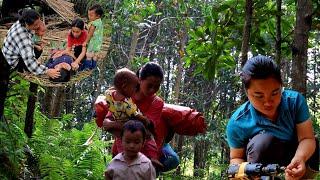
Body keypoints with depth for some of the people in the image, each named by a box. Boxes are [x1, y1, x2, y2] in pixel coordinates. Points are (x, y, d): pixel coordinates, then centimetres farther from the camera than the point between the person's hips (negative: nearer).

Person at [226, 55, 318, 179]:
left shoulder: (295, 101, -16)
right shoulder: (237, 123, -21)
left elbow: (307, 138, -21)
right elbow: (236, 157, -8)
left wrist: (300, 158, -45)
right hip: (261, 163, -2)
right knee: (263, 141, -34)